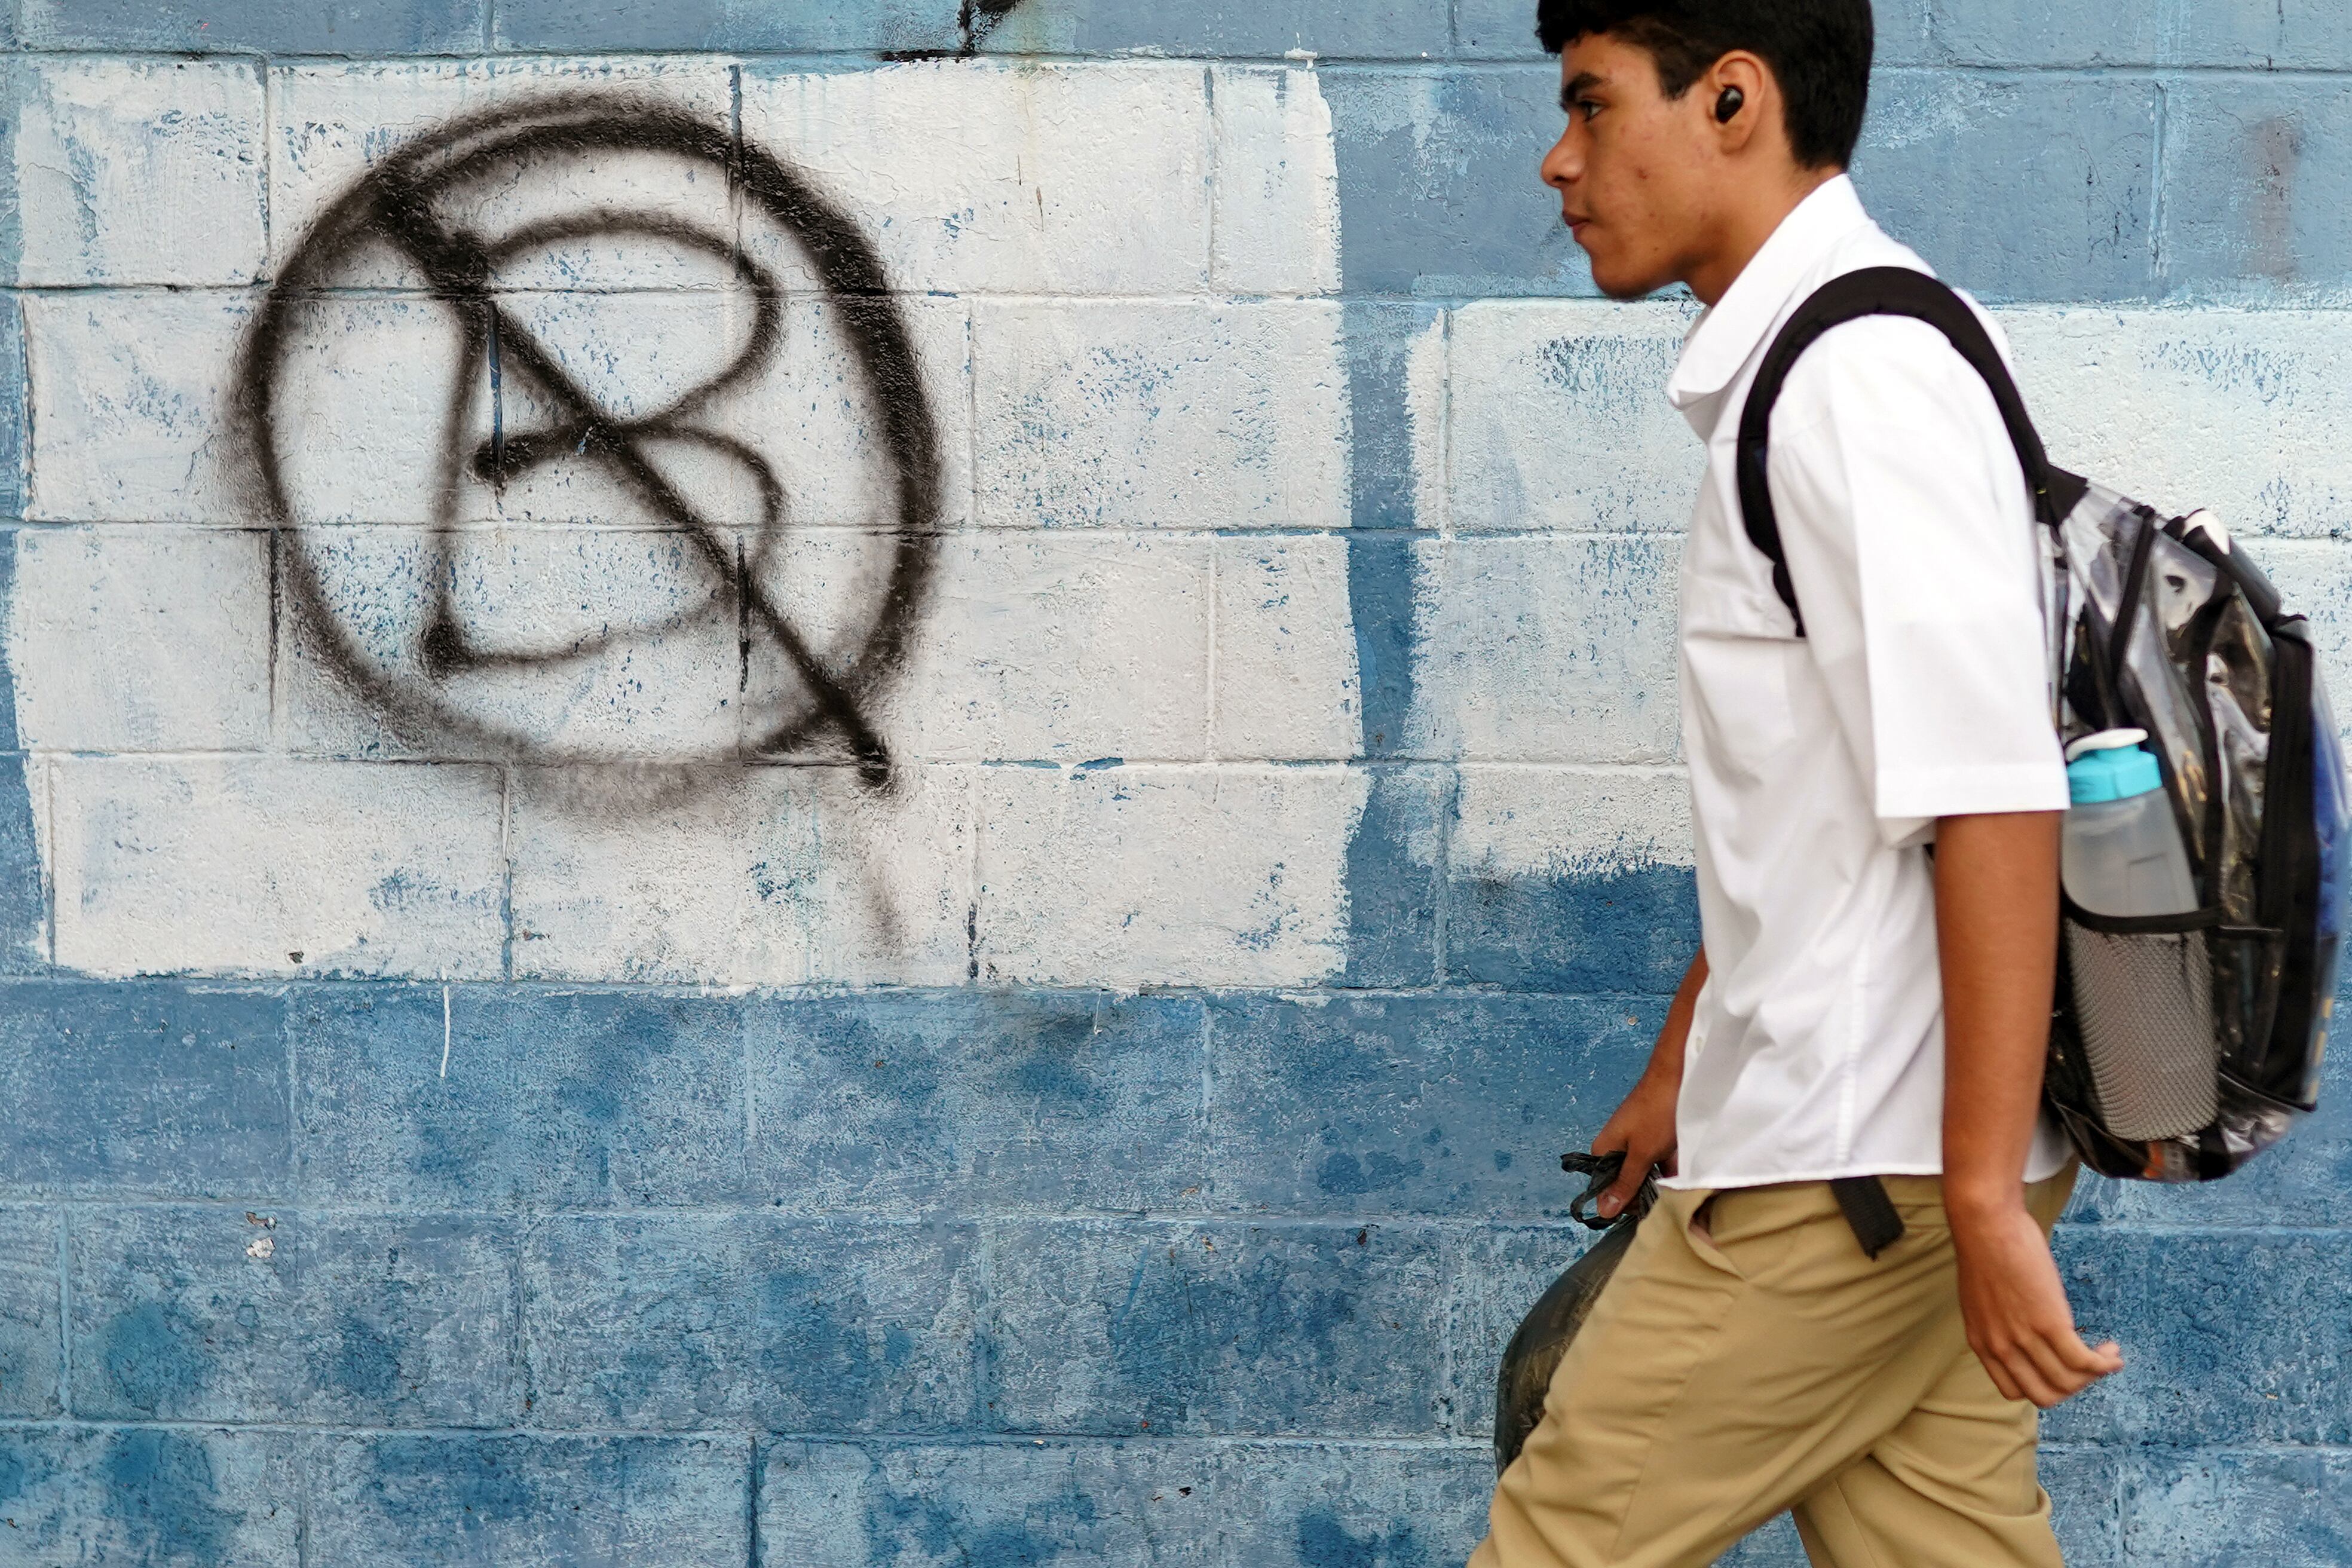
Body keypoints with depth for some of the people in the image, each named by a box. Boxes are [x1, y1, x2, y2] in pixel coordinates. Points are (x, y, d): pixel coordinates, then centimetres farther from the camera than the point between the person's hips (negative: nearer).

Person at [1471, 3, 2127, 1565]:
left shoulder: (1862, 376, -17)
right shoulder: (1801, 370, 14)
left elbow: (1991, 801, -23)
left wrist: (1986, 1197, -24)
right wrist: (1680, 1076, 30)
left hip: (1861, 1165, -9)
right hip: (1833, 1133, 9)